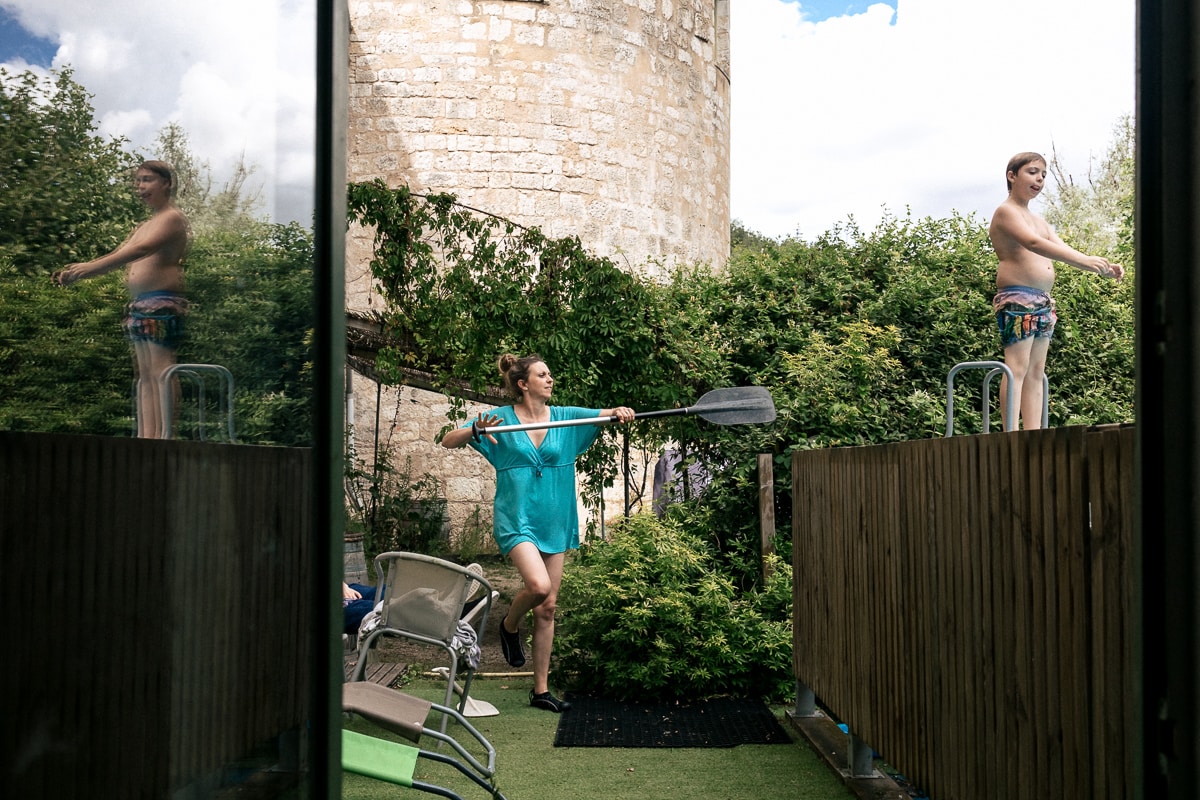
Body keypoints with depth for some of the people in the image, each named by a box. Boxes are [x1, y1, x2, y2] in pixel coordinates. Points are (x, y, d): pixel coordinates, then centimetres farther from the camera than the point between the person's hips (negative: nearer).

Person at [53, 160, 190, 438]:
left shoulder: (173, 218, -4)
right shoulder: (143, 226, 25)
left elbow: (142, 250, -20)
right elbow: (118, 256, 18)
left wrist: (89, 267, -27)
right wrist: (77, 272, 1)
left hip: (162, 303, -10)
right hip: (139, 305, 10)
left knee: (160, 369, -15)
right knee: (144, 374, 4)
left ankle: (166, 435, -19)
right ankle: (147, 437, 1)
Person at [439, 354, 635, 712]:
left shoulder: (565, 416, 5)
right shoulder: (501, 418, -3)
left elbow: (607, 414, -3)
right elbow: (448, 441, -5)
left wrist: (620, 412, -27)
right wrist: (476, 430, -25)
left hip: (555, 522, 4)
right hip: (516, 518, -4)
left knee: (547, 607, 6)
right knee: (538, 585, -27)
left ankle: (541, 690, 16)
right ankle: (509, 626, 8)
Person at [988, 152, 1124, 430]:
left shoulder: (1038, 221, 24)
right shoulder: (1006, 212, -5)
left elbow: (1064, 250, 17)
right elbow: (1032, 244, -22)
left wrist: (1102, 267, -2)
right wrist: (1084, 260, -31)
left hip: (1043, 302, 10)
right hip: (1017, 299, -10)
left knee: (1036, 372, 5)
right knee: (1017, 368, -16)